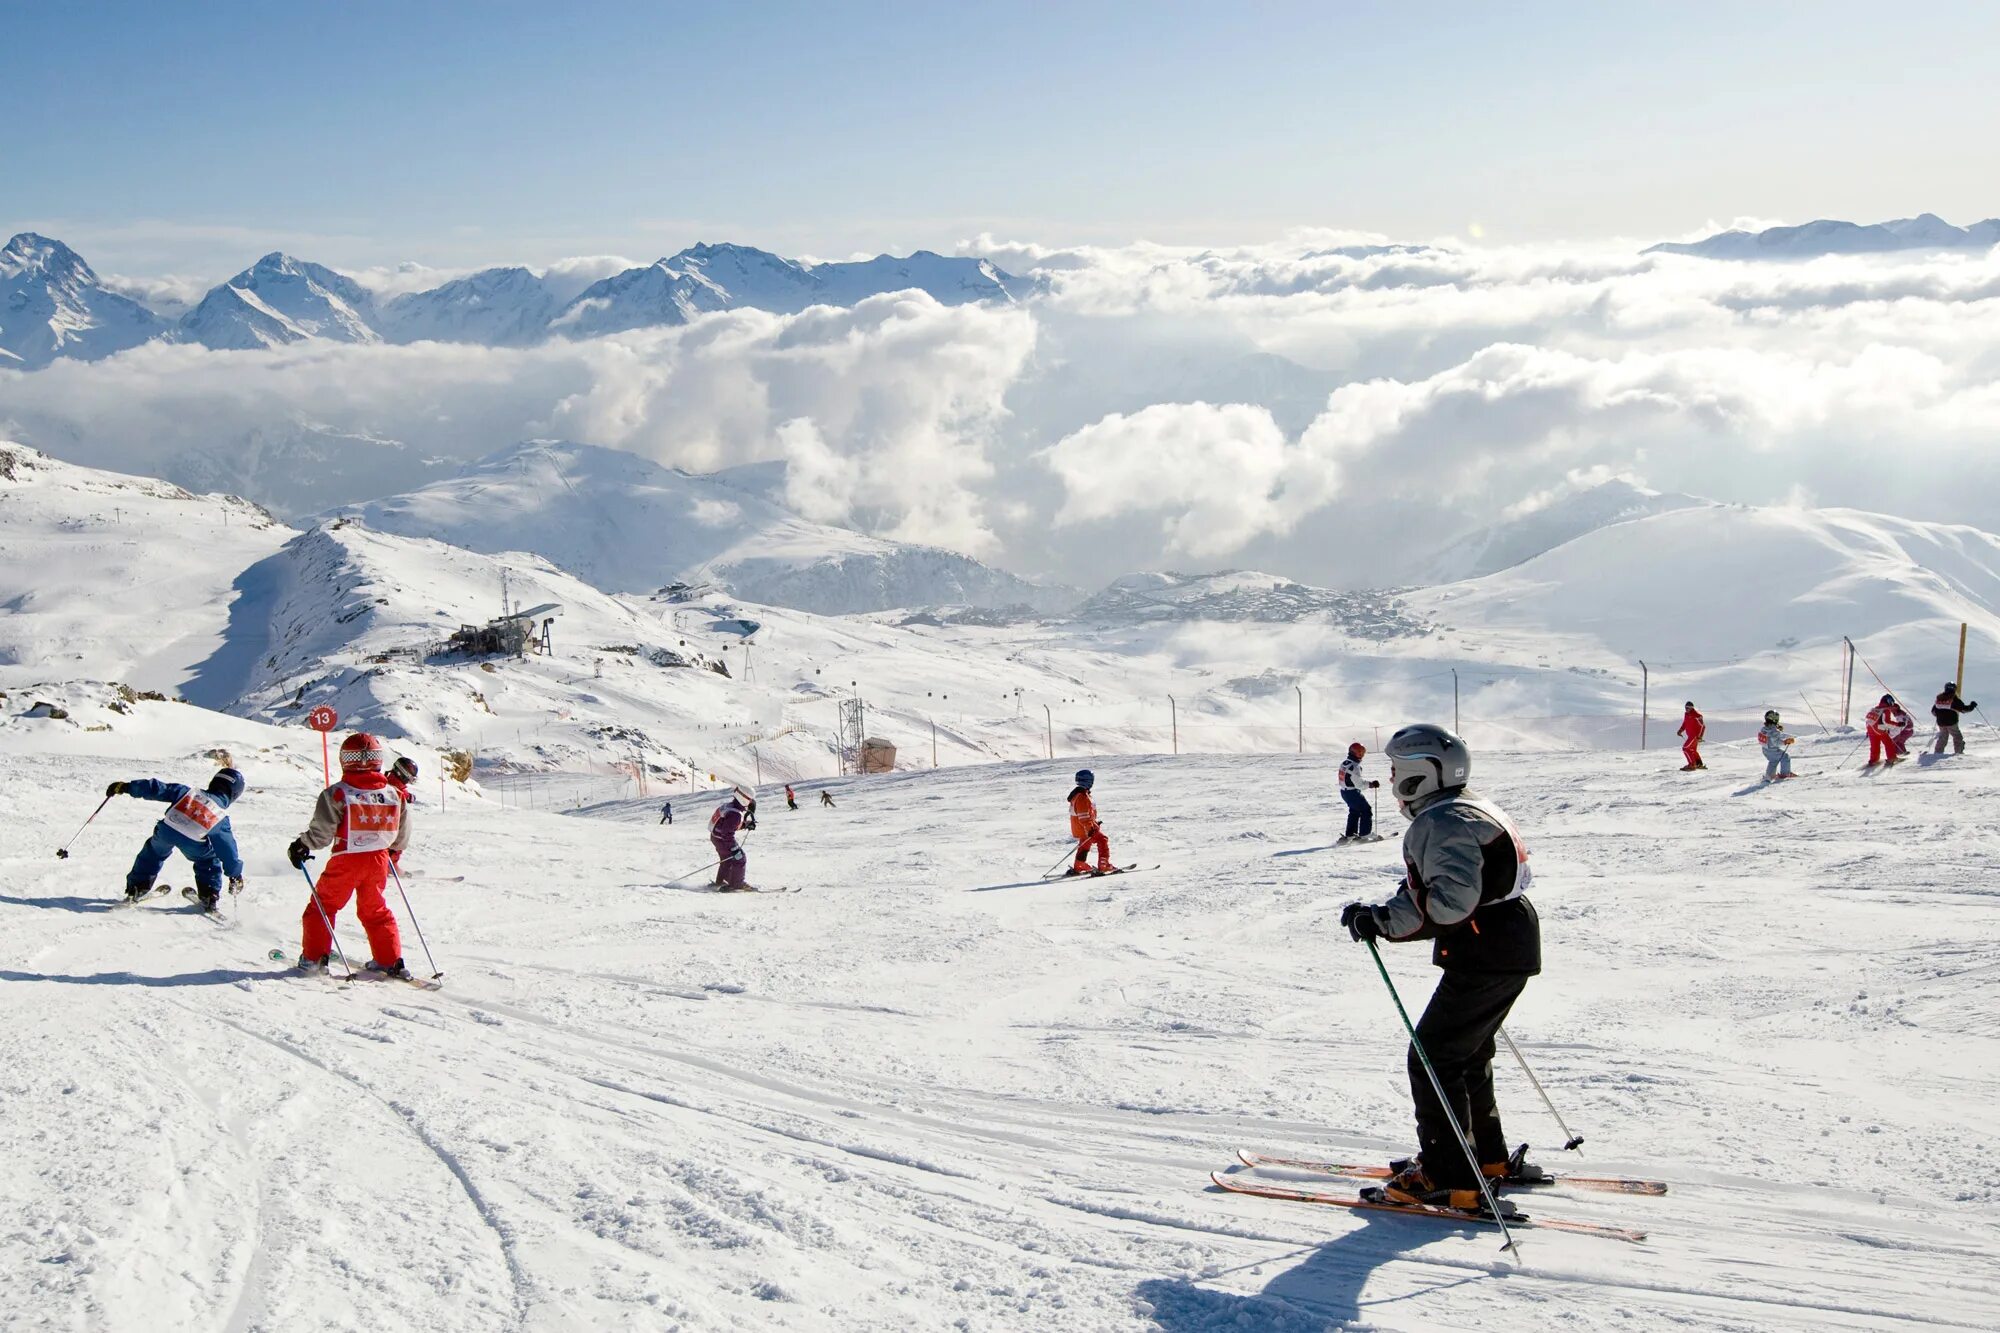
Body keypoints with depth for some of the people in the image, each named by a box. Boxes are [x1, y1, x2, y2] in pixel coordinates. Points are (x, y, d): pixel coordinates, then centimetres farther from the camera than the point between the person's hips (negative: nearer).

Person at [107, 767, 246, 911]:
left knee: (154, 851, 33)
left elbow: (158, 789, 18)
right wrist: (236, 875, 31)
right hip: (192, 843, -2)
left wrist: (127, 787, 22)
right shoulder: (222, 818, 18)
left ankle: (136, 887, 36)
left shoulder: (188, 792, 23)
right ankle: (209, 898, 17)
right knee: (209, 861, 27)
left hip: (166, 830, 2)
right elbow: (228, 850, 21)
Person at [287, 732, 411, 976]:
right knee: (375, 910, 18)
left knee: (323, 905, 13)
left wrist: (301, 846, 7)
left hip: (346, 860, -4)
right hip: (378, 860, 4)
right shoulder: (394, 794, 0)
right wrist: (394, 851, 29)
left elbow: (321, 833, -12)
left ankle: (314, 957, 14)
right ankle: (391, 961, 16)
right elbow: (402, 837, 9)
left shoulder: (336, 793, -12)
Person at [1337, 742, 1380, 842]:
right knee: (1366, 811, 3)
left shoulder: (1344, 763, 3)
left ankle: (1350, 834, 26)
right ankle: (1365, 834, 3)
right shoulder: (1354, 767, -25)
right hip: (1353, 793, -9)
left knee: (1354, 811, 23)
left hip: (1344, 791, 9)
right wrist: (1371, 784, -10)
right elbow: (1359, 784, -23)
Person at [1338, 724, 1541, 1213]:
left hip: (1484, 959, -11)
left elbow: (1451, 898, -29)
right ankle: (1489, 1158, 33)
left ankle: (1449, 1179, -4)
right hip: (1513, 952, 11)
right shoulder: (1471, 809, 16)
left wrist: (1382, 920, -25)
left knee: (1433, 1059, -5)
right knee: (1467, 1052, 23)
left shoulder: (1442, 822, -17)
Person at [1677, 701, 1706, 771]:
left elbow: (1702, 726, -19)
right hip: (1691, 735, 10)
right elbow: (1685, 724, 21)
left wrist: (1699, 736, -25)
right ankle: (1699, 764, 37)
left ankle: (1692, 765, -12)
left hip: (1695, 735, -10)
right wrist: (1680, 731, 6)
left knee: (1686, 748, -15)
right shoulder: (1686, 714, 7)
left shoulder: (1696, 715, -20)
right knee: (1693, 750, 23)